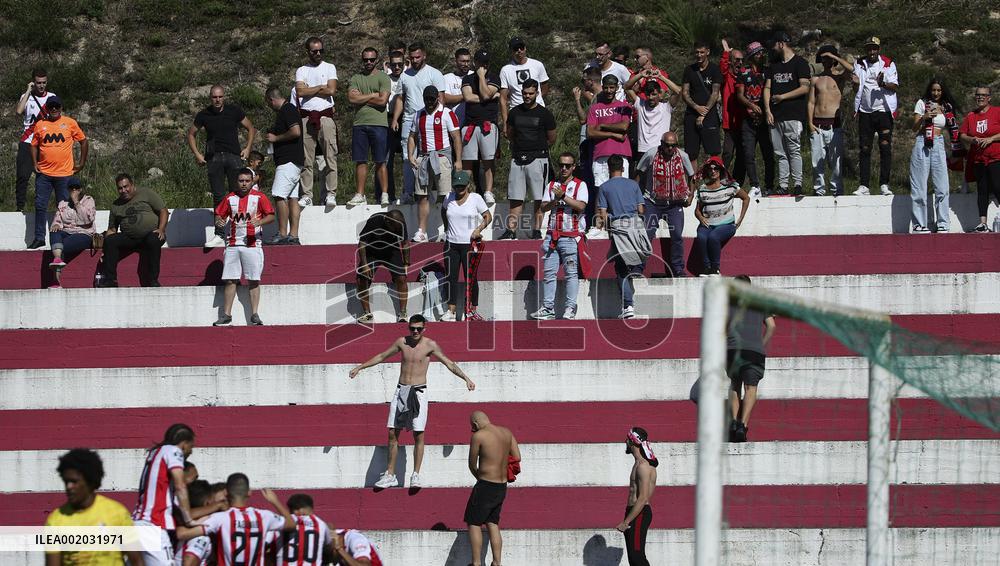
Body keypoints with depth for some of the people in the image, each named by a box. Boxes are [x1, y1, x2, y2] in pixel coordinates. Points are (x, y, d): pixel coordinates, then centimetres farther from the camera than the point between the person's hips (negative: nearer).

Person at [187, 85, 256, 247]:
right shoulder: (204, 114, 7)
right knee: (218, 197, -1)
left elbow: (250, 129, 15)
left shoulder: (234, 111, 5)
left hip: (233, 156, -1)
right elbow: (191, 134, 19)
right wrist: (197, 154, 9)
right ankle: (219, 236, -1)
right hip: (214, 159, 1)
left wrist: (248, 148, 4)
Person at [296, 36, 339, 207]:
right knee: (307, 159, 0)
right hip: (306, 117, 1)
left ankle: (330, 193, -5)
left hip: (326, 116, -1)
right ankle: (306, 195, 2)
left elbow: (331, 90, -4)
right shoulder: (301, 71, 13)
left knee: (330, 156, -7)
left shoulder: (329, 68, 11)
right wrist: (321, 87, -2)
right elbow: (300, 92, -3)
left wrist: (310, 91, 0)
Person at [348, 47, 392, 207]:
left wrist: (361, 97, -1)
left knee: (380, 162, -2)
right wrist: (373, 95, -3)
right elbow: (351, 98, 0)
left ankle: (384, 195, 1)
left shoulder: (383, 78, 3)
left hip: (378, 123, -4)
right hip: (359, 123, 4)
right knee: (360, 161, 5)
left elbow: (382, 100, -9)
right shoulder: (356, 78, 14)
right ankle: (360, 195, 9)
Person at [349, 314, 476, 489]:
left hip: (419, 392, -3)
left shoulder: (430, 345, -4)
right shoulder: (402, 342, 5)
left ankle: (416, 476, 1)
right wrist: (360, 367, 21)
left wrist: (466, 378, -8)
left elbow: (449, 364, -1)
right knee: (392, 433, 2)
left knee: (419, 435, -5)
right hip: (401, 391, 4)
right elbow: (382, 356, 18)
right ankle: (390, 475, 9)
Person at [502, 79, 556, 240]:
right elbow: (510, 134, 24)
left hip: (537, 158, -4)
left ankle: (537, 230, 0)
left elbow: (551, 139, 6)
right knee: (515, 197, 2)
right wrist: (520, 146, 14)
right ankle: (511, 230, 2)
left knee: (539, 199, -3)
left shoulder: (544, 114, 0)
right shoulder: (515, 112, 11)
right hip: (517, 158, 4)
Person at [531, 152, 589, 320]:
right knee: (549, 273, 1)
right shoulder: (551, 186, 17)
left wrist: (563, 196, -15)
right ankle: (547, 308, 4)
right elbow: (543, 207, 7)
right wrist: (555, 200, -10)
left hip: (572, 236, -4)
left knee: (571, 273, -6)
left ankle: (570, 309, -4)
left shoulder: (580, 185, 5)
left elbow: (581, 206, -11)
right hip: (552, 235, 4)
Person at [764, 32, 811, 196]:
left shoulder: (800, 64, 0)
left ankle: (797, 185, -10)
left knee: (794, 151, -11)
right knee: (780, 153, 4)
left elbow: (805, 88, -9)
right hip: (775, 117, 6)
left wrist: (782, 97, -8)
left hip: (793, 115, -6)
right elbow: (767, 88, 16)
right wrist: (768, 110, 3)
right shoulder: (774, 65, 20)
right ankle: (782, 186, 5)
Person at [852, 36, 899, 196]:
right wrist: (856, 82, -19)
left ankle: (884, 184, -4)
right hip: (865, 111, 2)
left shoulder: (888, 64, 4)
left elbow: (894, 86, -4)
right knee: (864, 149, 2)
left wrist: (883, 84, -25)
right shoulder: (860, 64, 10)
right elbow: (857, 86, 5)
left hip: (884, 110, -2)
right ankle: (863, 185, 4)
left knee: (885, 147, -7)